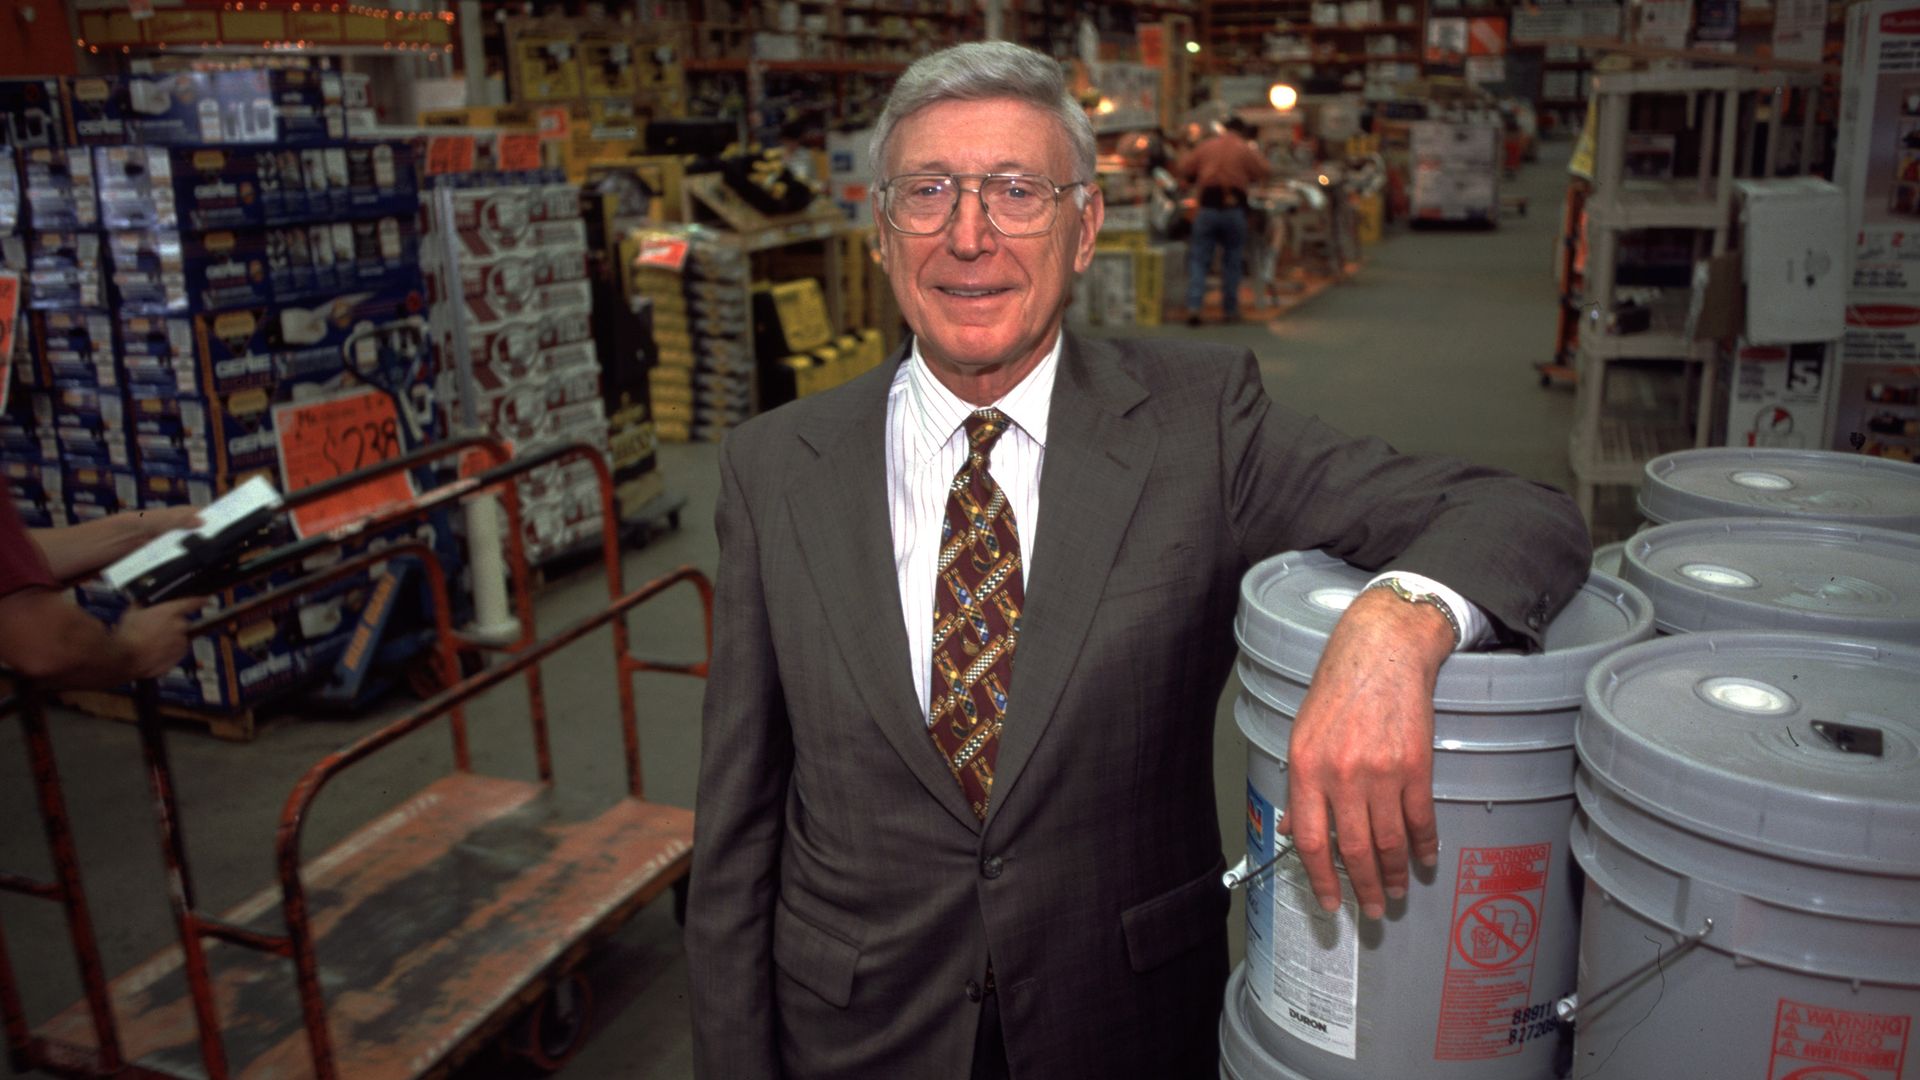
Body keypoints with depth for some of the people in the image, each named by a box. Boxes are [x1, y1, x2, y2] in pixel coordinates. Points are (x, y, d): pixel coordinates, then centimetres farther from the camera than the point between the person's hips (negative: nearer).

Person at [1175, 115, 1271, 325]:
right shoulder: (1245, 149, 2)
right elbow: (1261, 172, 3)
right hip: (1234, 207, -1)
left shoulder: (1205, 146, 7)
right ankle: (1230, 309, 12)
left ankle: (1193, 306, -13)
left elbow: (1182, 169, 8)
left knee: (1199, 259, 1)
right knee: (1232, 260, 9)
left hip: (1207, 207, 1)